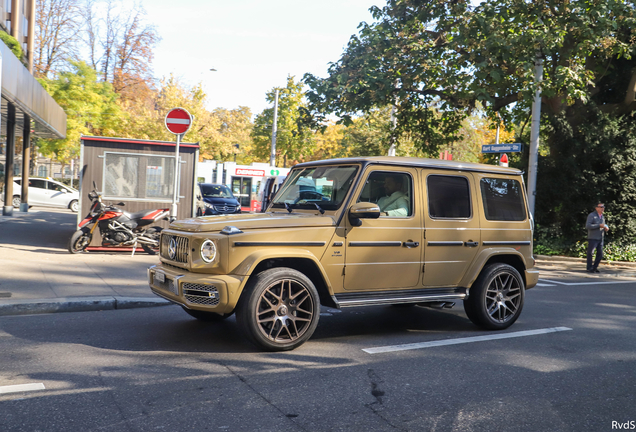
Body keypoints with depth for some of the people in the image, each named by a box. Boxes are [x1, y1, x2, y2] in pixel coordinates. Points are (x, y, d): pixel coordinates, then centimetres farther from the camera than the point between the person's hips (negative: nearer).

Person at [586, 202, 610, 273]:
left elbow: (604, 224, 29)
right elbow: (587, 226, -17)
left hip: (600, 238, 7)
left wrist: (606, 227, 4)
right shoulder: (591, 215, -7)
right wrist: (599, 225, -21)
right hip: (592, 238, -7)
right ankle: (589, 268, 6)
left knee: (600, 254, 6)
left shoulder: (602, 216, 15)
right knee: (590, 253, -3)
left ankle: (595, 267, 18)